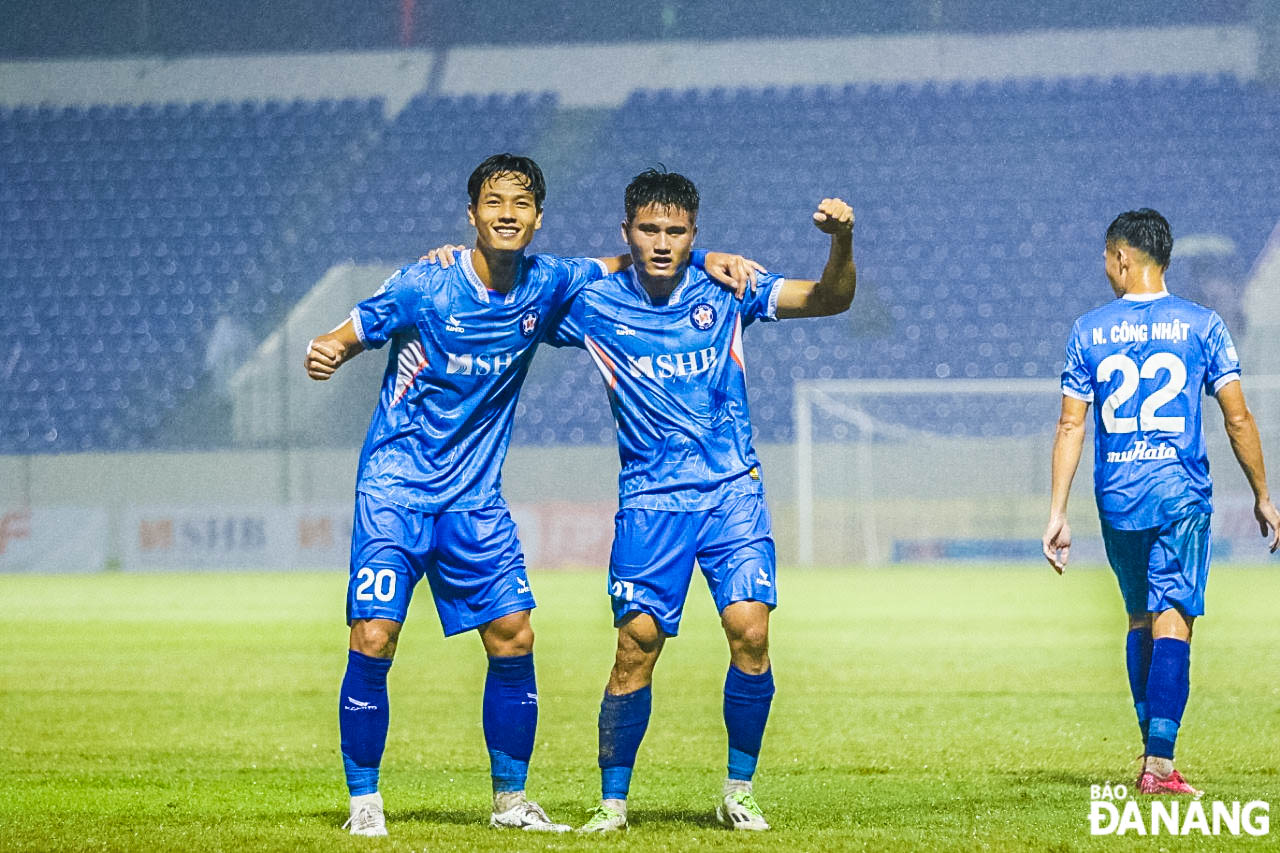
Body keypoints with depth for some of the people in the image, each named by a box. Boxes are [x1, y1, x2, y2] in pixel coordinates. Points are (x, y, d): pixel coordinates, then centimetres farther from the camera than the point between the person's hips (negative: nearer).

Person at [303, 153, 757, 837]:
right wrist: (326, 352, -33)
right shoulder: (425, 286, -12)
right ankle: (364, 799, 1)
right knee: (373, 641, -13)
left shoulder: (545, 285, 0)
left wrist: (706, 259, 1)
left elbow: (623, 265, 14)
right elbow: (355, 332, -9)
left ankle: (510, 799, 14)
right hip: (396, 488, -4)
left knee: (513, 638, -2)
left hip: (475, 497, 4)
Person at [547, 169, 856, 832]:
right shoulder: (594, 304, 0)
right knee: (636, 646, -8)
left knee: (750, 629, -14)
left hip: (732, 491, 0)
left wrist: (841, 240, -20)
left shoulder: (724, 290, 1)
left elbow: (831, 299, -2)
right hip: (649, 500, 0)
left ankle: (739, 791, 1)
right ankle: (612, 802, 5)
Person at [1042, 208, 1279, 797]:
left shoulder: (1088, 331, 4)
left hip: (1117, 500, 2)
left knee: (1139, 618, 18)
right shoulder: (1201, 326, 0)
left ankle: (1152, 749, 24)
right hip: (1181, 495, -2)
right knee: (1172, 621, -5)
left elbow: (1070, 426, 1)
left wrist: (1057, 516, 3)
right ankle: (1160, 763, -16)